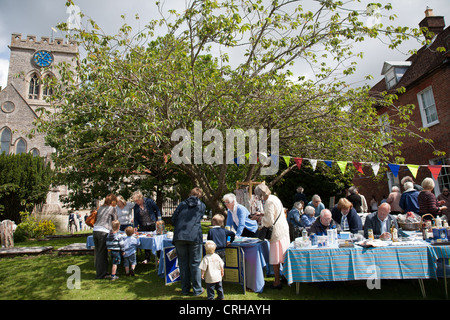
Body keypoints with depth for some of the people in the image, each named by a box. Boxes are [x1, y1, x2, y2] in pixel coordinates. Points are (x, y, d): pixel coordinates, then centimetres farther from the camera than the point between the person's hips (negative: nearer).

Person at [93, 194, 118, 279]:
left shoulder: (100, 207, 17)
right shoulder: (112, 208, 1)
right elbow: (115, 221, 8)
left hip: (95, 230, 6)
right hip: (103, 232, -6)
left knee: (98, 252, 13)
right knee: (102, 253, 2)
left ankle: (99, 272, 23)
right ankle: (100, 274, 8)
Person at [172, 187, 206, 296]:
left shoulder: (182, 204, 14)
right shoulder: (202, 206, 13)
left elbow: (173, 219, 10)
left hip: (179, 236, 1)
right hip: (194, 237, -1)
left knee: (183, 263, 11)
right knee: (195, 263, 8)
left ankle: (185, 289, 20)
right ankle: (197, 289, 15)